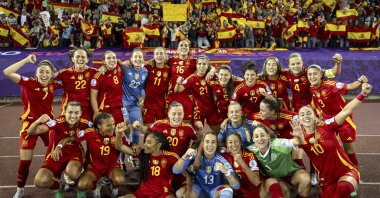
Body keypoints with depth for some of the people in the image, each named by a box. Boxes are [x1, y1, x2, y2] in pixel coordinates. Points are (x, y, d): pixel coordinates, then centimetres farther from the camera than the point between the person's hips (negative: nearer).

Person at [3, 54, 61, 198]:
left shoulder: (53, 85, -4)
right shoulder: (28, 83, -13)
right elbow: (7, 72, -24)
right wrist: (26, 60, -24)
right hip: (30, 124, -3)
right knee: (25, 160, 3)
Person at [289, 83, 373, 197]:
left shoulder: (326, 126, -8)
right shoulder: (301, 138, -4)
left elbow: (346, 111, -19)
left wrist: (363, 94, -30)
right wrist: (298, 138, -52)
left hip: (346, 172, -4)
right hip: (326, 180, 4)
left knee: (343, 188, -36)